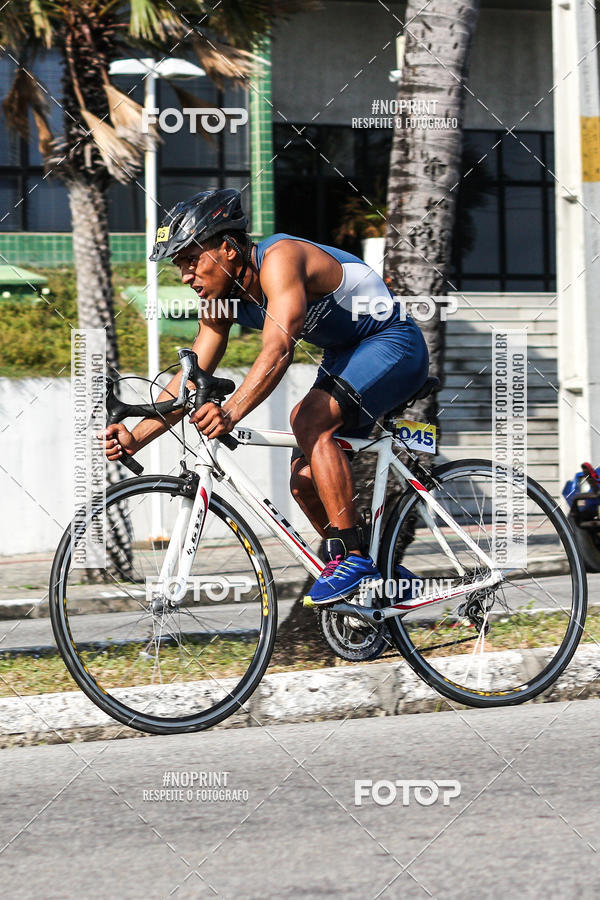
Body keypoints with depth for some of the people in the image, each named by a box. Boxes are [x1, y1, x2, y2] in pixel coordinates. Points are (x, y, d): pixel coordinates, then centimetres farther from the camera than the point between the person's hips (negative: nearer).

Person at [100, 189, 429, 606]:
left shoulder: (279, 259, -29)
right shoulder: (221, 298, -2)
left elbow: (279, 348, -42)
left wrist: (231, 412, -55)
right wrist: (135, 438, -14)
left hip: (392, 342, -9)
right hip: (344, 354, 9)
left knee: (309, 419, -30)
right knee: (305, 480, 1)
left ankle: (353, 558, -26)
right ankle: (382, 576, 16)